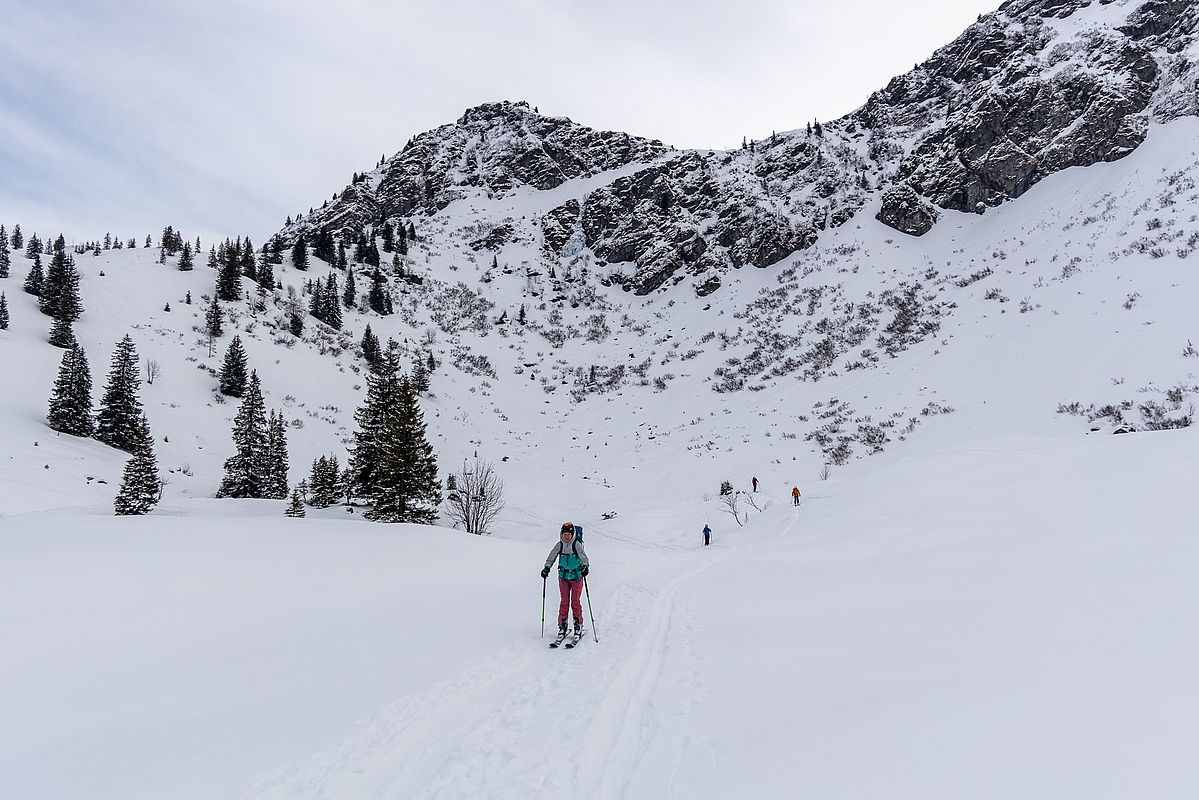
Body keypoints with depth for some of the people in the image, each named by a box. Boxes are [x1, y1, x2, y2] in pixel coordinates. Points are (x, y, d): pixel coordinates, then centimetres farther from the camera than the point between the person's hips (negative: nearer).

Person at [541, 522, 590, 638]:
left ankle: (578, 625, 9)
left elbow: (584, 557, -21)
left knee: (575, 602, -2)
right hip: (563, 576, 2)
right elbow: (551, 558, 4)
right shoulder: (559, 545, -3)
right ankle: (562, 626, 11)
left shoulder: (577, 545, -12)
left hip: (576, 576, -2)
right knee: (564, 602, 3)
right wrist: (547, 568, -8)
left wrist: (586, 567, -38)